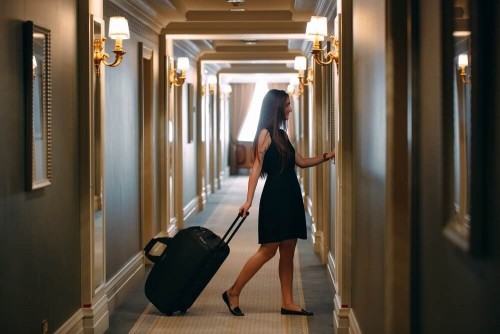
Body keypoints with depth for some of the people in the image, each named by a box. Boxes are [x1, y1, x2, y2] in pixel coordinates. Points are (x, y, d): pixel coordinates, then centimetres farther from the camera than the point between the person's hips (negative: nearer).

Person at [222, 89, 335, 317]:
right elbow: (256, 168, -14)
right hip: (275, 196, -8)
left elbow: (301, 162, 23)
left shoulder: (281, 134, 16)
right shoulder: (265, 134, -8)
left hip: (290, 196, 8)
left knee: (288, 252, 7)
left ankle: (287, 303, 11)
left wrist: (327, 157, 16)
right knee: (268, 250, -7)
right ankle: (233, 293, 2)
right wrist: (249, 200, -20)